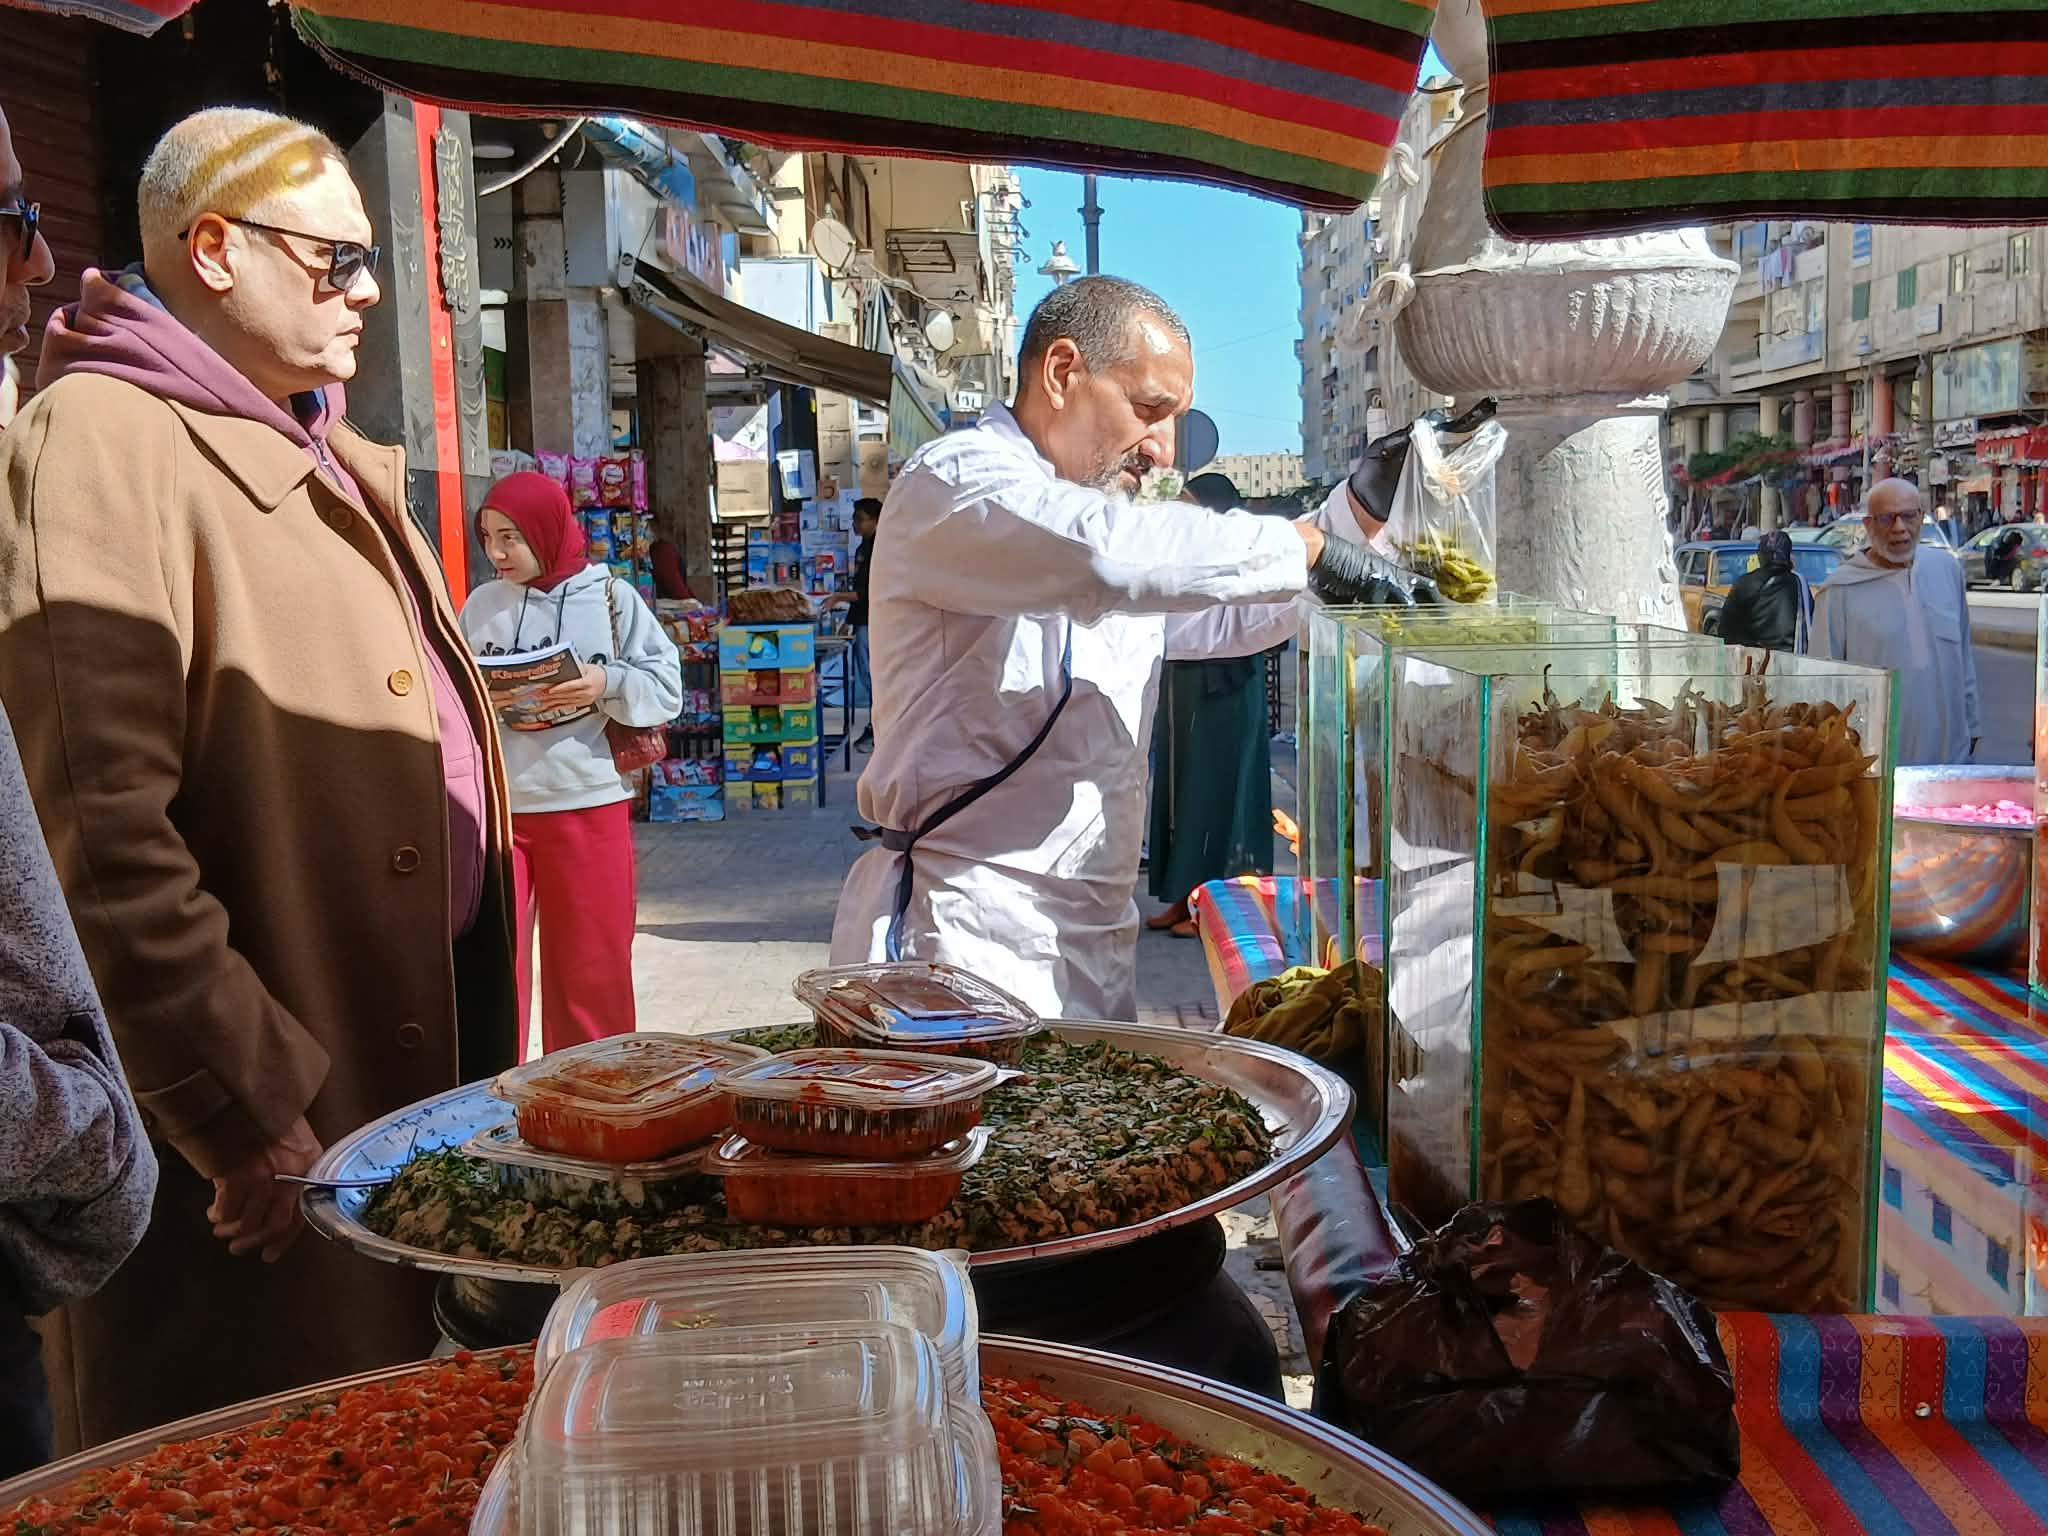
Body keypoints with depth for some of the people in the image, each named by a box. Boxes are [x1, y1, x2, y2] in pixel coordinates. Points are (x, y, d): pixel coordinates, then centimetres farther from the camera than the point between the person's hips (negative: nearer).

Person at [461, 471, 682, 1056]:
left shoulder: (611, 597, 0)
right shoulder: (481, 604, 6)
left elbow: (666, 689, -1)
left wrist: (606, 685, -18)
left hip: (589, 804, -1)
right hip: (495, 806, 1)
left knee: (592, 967, 9)